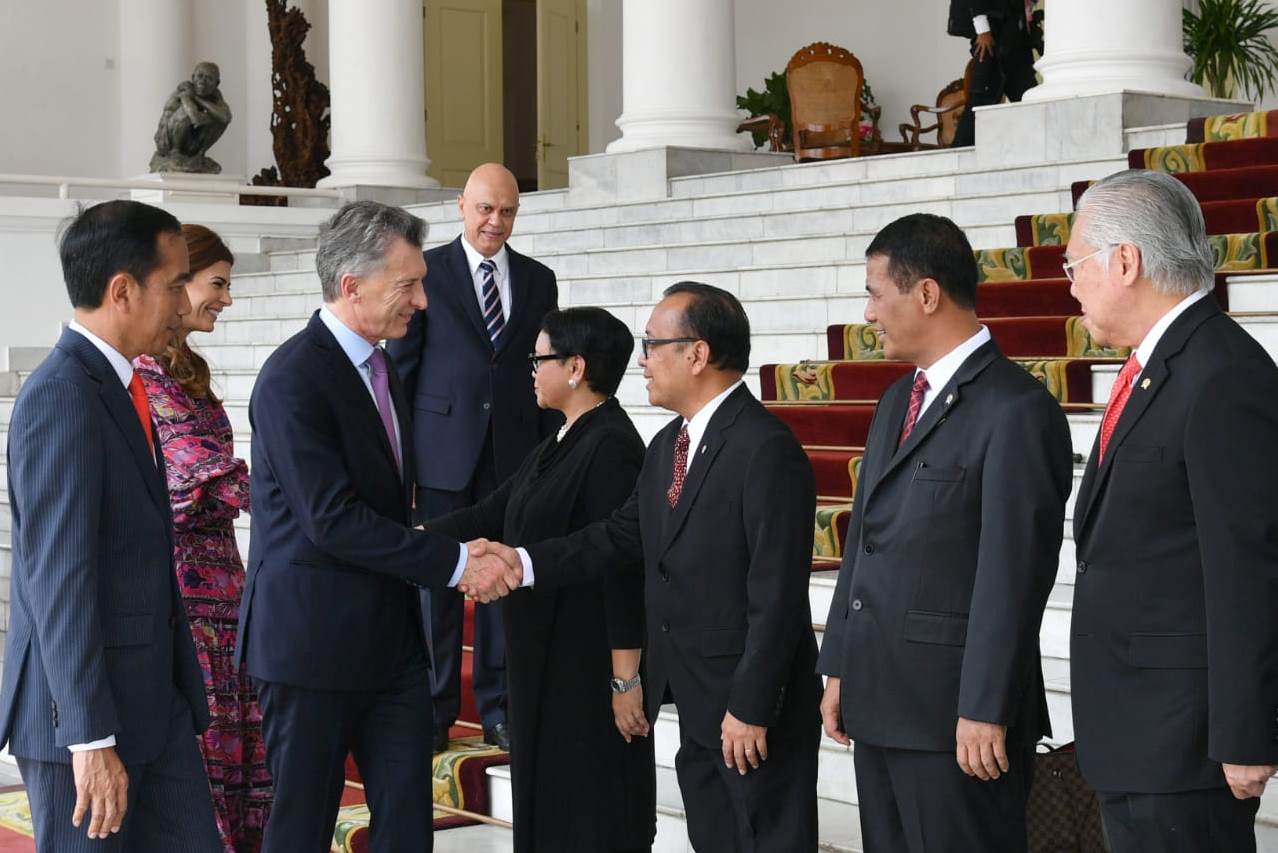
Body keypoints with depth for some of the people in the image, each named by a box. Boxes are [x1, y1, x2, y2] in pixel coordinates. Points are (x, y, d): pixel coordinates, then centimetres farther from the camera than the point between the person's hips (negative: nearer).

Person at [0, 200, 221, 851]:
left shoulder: (116, 384, 12)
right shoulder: (63, 395, -17)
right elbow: (59, 581, -22)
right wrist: (91, 739, -23)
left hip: (151, 698, 9)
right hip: (82, 707, -9)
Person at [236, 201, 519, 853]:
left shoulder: (379, 366, 12)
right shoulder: (294, 378, -17)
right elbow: (332, 519, -23)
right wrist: (453, 563, -21)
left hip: (389, 635, 8)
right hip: (311, 640, -8)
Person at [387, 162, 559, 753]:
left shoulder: (538, 280, 10)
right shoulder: (427, 271, 1)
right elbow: (401, 363, 1)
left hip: (513, 451, 2)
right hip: (443, 449, -2)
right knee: (437, 580, 3)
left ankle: (498, 709, 13)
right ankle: (435, 710, 11)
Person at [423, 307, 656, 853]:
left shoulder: (611, 448, -19)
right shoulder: (566, 441, 11)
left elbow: (624, 568, -21)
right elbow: (493, 515, 12)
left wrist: (625, 681, -21)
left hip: (590, 663, -9)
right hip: (548, 656, 9)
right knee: (548, 799, 16)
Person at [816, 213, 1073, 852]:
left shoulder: (1017, 410, -13)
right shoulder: (897, 402, 15)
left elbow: (1012, 573, -17)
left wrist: (985, 711, -18)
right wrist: (839, 668, 13)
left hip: (955, 711, -8)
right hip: (878, 703, 8)